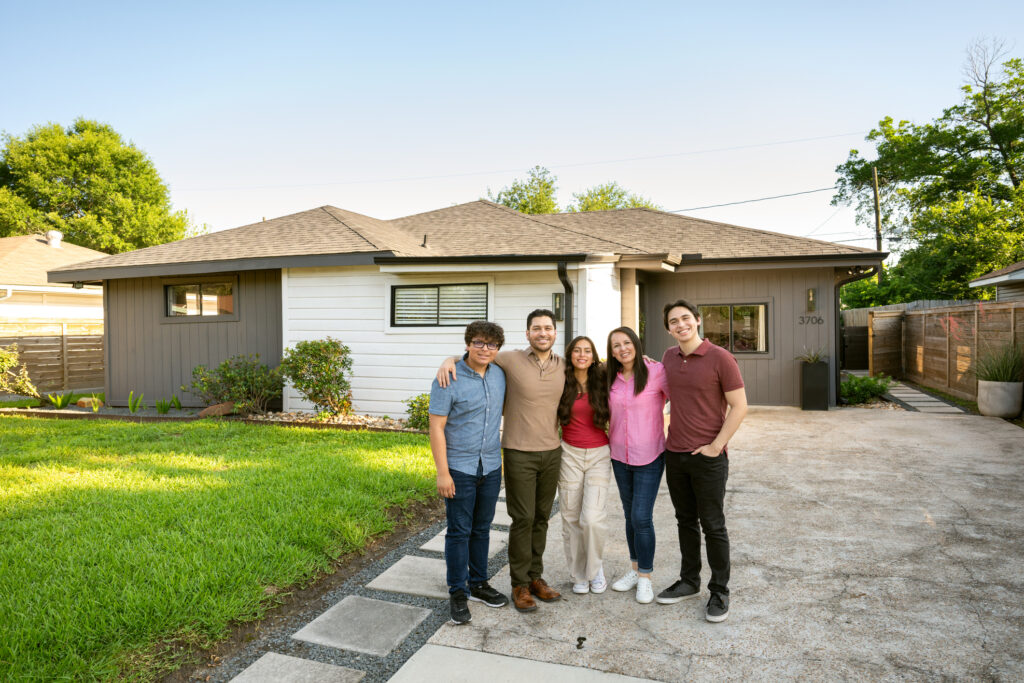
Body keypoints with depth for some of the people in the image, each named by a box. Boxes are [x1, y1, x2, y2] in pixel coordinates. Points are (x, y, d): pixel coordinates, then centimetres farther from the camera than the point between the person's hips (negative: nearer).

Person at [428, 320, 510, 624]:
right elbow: (436, 428, -14)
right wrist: (442, 472, -17)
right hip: (460, 468, -5)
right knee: (459, 531, 4)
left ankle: (478, 584, 31)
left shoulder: (500, 374, 3)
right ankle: (457, 593, 17)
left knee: (482, 529, 16)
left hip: (491, 467, 5)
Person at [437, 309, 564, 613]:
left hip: (552, 452, 4)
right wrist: (448, 360, -18)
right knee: (523, 518, 1)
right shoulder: (511, 360, -9)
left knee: (541, 517, 14)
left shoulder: (564, 366, 3)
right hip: (519, 454, -4)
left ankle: (535, 576, 28)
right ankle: (520, 584, 16)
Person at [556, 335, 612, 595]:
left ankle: (595, 567, 16)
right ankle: (579, 575, 23)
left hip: (599, 455, -1)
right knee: (571, 518, 4)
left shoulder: (602, 382, 1)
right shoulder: (562, 384, 0)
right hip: (570, 454, 1)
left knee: (592, 518, -12)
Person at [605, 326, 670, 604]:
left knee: (641, 518, -5)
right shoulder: (612, 379, 4)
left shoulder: (655, 372, -11)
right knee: (630, 516, 14)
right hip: (620, 456, 5)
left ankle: (645, 578, 12)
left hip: (649, 457, -5)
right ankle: (635, 569, 30)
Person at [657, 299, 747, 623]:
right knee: (686, 521, 16)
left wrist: (716, 445, -14)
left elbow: (739, 407, -11)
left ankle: (719, 592, 19)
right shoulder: (669, 357, 6)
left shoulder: (720, 358, -12)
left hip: (708, 456, -5)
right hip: (675, 453, 6)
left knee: (712, 526, 5)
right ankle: (689, 581, 30)